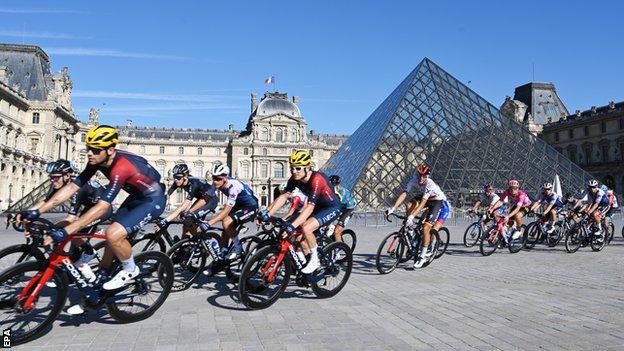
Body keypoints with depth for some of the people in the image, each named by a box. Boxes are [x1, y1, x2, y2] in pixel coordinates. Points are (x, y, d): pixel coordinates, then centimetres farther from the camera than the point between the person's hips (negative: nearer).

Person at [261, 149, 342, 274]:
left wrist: (292, 225, -46)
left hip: (331, 208, -8)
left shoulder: (316, 179, -32)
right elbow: (283, 196, -13)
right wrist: (267, 213, -25)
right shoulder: (295, 179, -10)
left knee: (306, 228, -27)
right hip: (318, 207, 8)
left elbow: (310, 207, -39)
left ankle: (315, 260, -6)